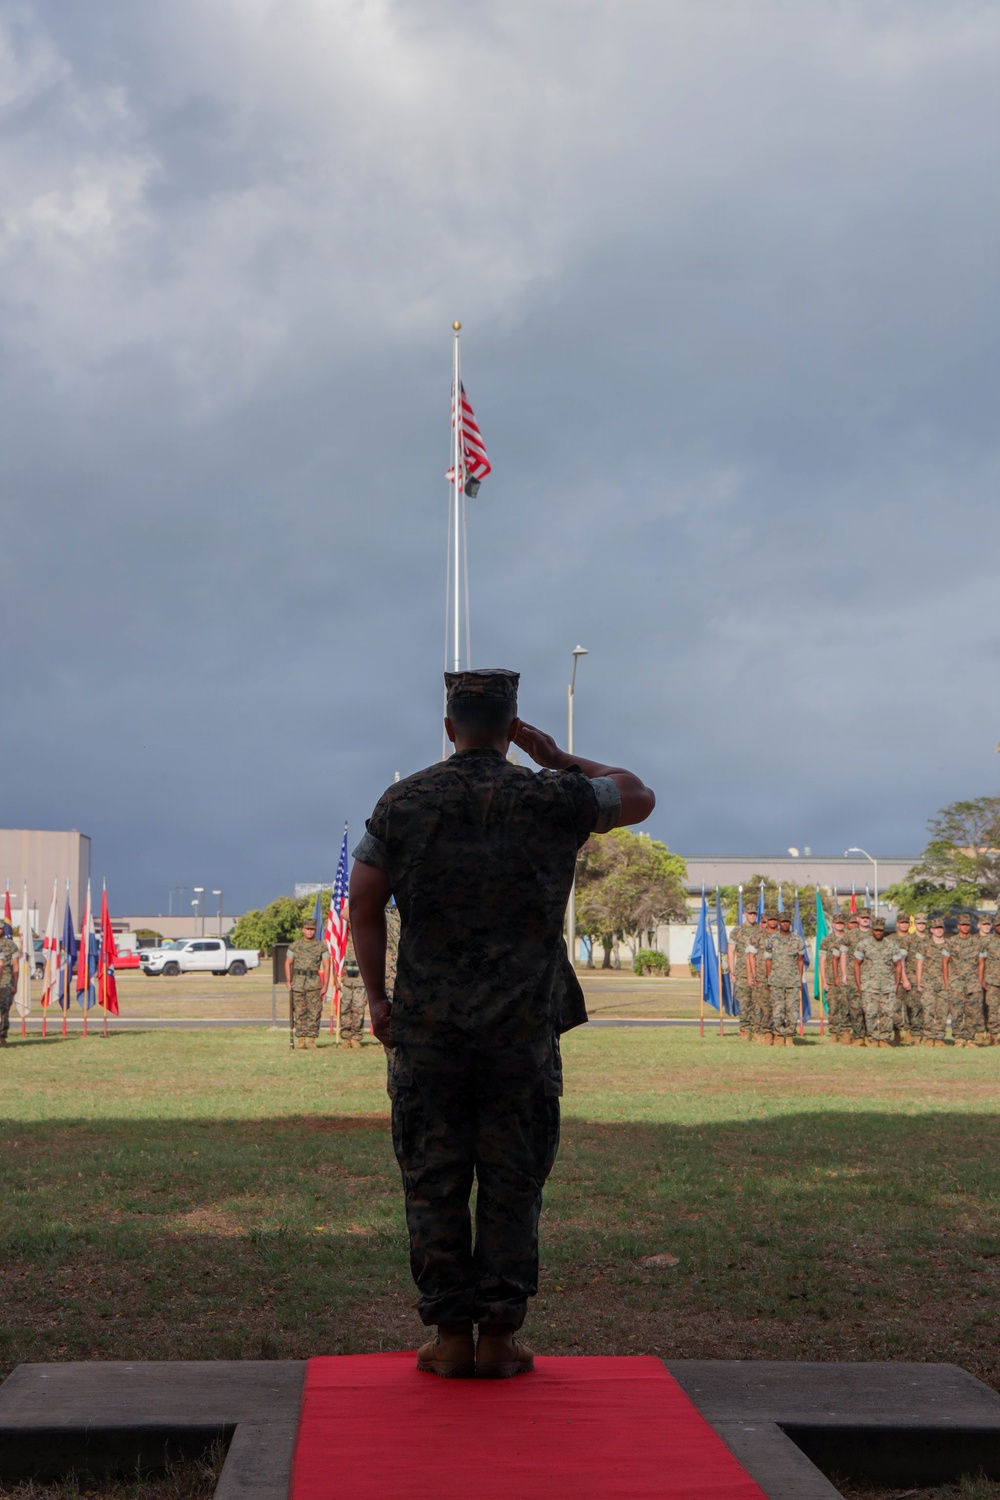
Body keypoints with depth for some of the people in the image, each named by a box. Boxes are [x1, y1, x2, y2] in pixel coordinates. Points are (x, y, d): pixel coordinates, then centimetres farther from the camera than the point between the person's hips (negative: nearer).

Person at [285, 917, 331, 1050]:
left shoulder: (321, 946, 4)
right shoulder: (294, 945, 7)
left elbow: (326, 966, 3)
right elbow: (288, 963, 12)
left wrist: (325, 985, -2)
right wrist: (288, 981, 3)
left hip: (314, 983, -1)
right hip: (298, 983, 1)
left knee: (314, 1013, -3)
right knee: (299, 1013, 0)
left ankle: (311, 1040, 2)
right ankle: (301, 1040, 3)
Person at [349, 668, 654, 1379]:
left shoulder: (403, 803, 3)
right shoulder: (555, 799, -2)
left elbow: (365, 905, 3)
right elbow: (639, 797, 14)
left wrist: (377, 996, 12)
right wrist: (561, 758, 17)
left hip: (426, 1026, 1)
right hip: (524, 1027, -1)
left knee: (434, 1184, 7)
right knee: (513, 1184, 6)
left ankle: (450, 1336, 10)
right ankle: (500, 1337, 8)